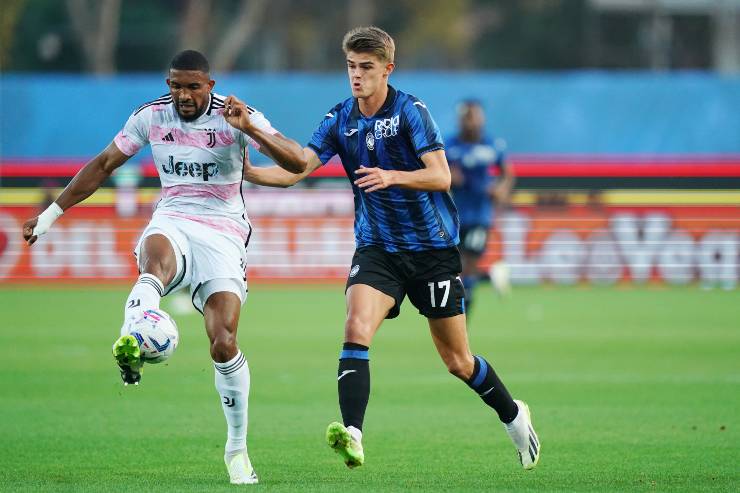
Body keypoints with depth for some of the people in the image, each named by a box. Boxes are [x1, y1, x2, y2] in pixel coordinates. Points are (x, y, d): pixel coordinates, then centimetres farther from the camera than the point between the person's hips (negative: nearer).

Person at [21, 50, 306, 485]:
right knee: (157, 259, -40)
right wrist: (52, 214, 18)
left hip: (223, 234, -1)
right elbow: (103, 165, 18)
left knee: (224, 344, -15)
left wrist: (251, 129, -31)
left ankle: (238, 448, 6)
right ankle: (131, 345, -70)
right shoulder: (151, 117, 5)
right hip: (172, 222, 1)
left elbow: (297, 162, -15)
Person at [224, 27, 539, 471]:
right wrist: (249, 172, -23)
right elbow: (294, 170, -5)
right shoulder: (339, 120, 1)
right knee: (357, 329, -24)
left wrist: (392, 176, -36)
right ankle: (352, 435, -32)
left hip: (432, 246, -3)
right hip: (377, 246, 3)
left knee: (457, 361, 6)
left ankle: (514, 416, 32)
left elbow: (441, 176, -20)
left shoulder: (410, 111, -12)